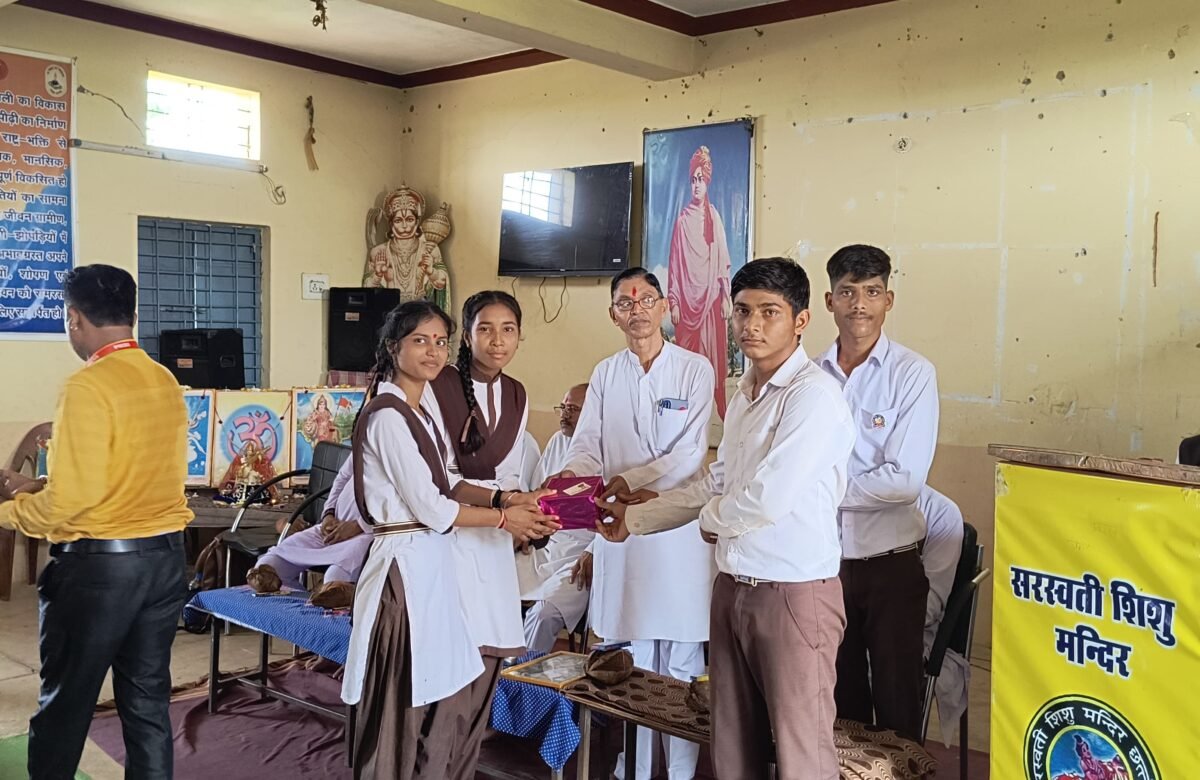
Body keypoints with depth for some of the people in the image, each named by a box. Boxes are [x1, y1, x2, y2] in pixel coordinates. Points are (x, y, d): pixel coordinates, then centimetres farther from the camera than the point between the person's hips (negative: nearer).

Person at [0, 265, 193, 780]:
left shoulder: (88, 387, -16)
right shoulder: (166, 382, 5)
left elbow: (72, 497, -19)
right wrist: (43, 490, 21)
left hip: (98, 563, -7)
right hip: (165, 556, 7)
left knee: (65, 704, 10)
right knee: (148, 698, 14)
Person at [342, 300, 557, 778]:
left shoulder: (424, 403, 11)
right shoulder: (388, 416, -17)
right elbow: (432, 509, -17)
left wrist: (505, 500, 0)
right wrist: (503, 519, -6)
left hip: (434, 562, 9)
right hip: (407, 564, -9)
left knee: (452, 698, 14)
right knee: (408, 709, 4)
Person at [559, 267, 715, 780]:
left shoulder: (694, 369, 0)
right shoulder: (605, 374, 12)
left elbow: (691, 454, -8)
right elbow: (587, 445, 4)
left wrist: (629, 480, -18)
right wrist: (574, 475, -18)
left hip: (678, 527, -3)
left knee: (682, 667, 1)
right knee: (631, 664, 9)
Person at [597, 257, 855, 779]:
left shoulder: (814, 395, -15)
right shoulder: (744, 395, 12)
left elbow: (768, 499, -22)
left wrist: (711, 519, -2)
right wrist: (633, 519, 20)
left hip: (794, 593, -8)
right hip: (733, 587, 8)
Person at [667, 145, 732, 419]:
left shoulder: (714, 216, 7)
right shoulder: (683, 218, 2)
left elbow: (723, 259, 7)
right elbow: (674, 262, 1)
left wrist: (726, 296, 2)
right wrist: (673, 302, -4)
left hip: (711, 295, 1)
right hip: (688, 296, -1)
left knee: (715, 355, 3)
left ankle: (723, 412, 8)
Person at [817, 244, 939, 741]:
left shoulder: (912, 374, -7)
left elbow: (905, 479, -15)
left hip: (890, 565, -3)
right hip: (824, 562, 3)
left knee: (897, 709, 9)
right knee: (838, 702, 17)